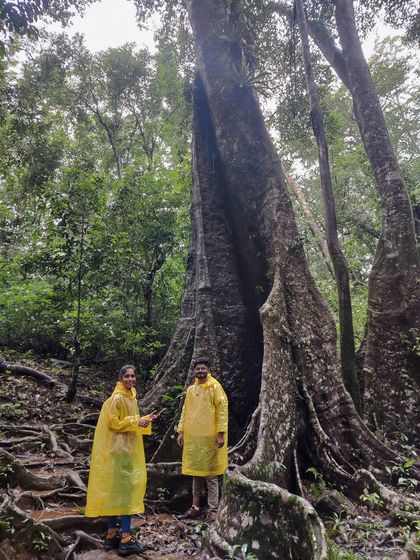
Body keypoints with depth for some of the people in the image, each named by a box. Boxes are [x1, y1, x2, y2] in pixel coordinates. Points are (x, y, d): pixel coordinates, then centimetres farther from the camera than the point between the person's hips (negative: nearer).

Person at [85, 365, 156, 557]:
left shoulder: (131, 397, 13)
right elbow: (112, 422, -19)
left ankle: (112, 534, 22)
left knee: (115, 490, 13)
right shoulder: (117, 398, -16)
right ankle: (125, 539, -1)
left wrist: (145, 420, 8)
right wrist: (136, 421, -19)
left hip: (127, 448, 10)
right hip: (119, 449, -10)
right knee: (126, 489, -7)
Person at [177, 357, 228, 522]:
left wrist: (221, 433, -15)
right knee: (196, 473, 13)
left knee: (210, 475, 2)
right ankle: (196, 507, 25)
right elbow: (185, 412, 14)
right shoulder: (191, 389, 11)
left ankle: (213, 510, 12)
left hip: (209, 438, -5)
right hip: (192, 438, 5)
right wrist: (181, 431, 8)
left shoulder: (215, 387, -6)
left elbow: (222, 411, -10)